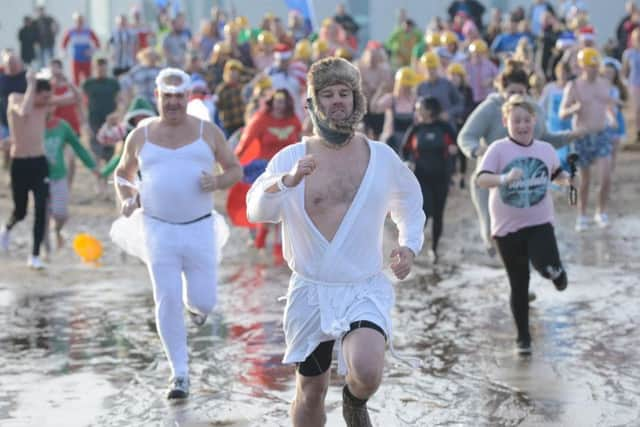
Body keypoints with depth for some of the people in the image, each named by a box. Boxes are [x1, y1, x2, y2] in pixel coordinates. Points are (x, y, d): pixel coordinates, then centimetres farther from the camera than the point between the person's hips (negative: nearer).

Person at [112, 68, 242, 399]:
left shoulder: (207, 132, 3)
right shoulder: (141, 135, 4)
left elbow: (235, 170, 9)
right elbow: (122, 174, 18)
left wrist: (218, 182, -13)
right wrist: (127, 200, -3)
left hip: (199, 227, 0)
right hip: (158, 229, 0)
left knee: (203, 302, 1)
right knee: (167, 302, -6)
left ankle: (195, 304, 41)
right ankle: (180, 374, 5)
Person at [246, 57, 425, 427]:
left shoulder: (382, 157, 2)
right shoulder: (292, 158, -4)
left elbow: (410, 204, 20)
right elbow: (256, 210, -18)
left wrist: (410, 245, 4)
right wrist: (288, 181, -36)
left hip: (365, 289, 0)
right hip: (310, 290, 1)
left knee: (366, 371, -26)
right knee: (311, 390, 10)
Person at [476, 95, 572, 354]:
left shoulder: (545, 149, 3)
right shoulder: (499, 150, -9)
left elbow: (557, 174, 21)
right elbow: (481, 179, -22)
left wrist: (567, 178, -1)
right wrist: (505, 179, -39)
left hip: (540, 223, 1)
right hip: (507, 227, -1)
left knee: (547, 267, -26)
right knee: (519, 285, 7)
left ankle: (556, 272, 13)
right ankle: (523, 337, 24)